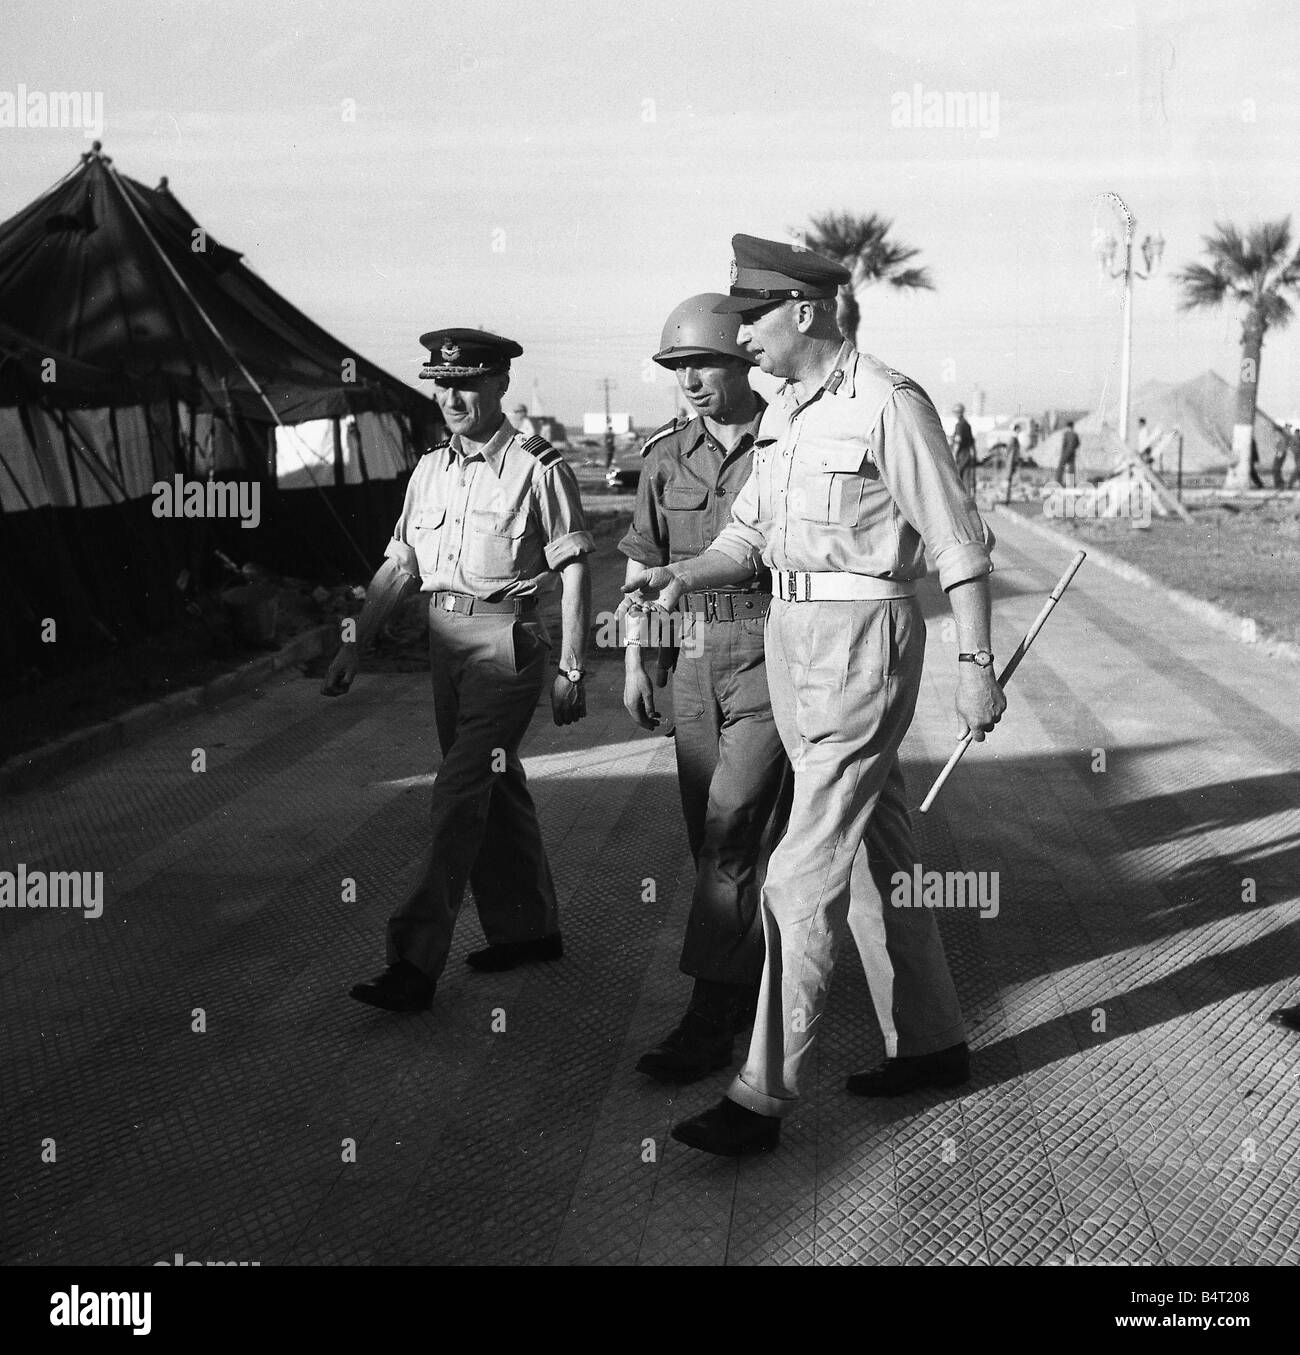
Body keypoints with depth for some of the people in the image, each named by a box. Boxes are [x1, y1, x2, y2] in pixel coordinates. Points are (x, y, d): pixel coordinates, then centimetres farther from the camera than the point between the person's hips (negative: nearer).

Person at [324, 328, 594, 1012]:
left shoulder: (539, 469, -5)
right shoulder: (429, 470, 13)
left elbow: (574, 572, -7)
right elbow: (397, 567, 15)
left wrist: (571, 669, -11)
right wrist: (354, 646, 10)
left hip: (508, 640, -7)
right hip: (445, 638, 7)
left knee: (459, 796, -11)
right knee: (495, 788, 15)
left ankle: (417, 960, -10)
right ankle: (530, 928, 29)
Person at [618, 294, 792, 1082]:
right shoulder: (667, 455, 8)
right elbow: (643, 564, 14)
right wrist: (635, 663, 9)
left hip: (774, 653, -5)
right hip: (697, 655, 6)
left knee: (735, 830, -11)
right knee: (712, 834, 10)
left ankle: (713, 1019, -7)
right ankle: (757, 979, 28)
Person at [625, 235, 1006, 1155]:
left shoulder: (889, 405, -13)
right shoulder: (784, 414, 13)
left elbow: (958, 541, -12)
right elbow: (748, 534, 12)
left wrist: (976, 663, -14)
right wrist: (683, 577, -7)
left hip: (863, 640, -9)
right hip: (791, 636, 9)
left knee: (806, 873, -9)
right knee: (881, 850, 17)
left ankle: (764, 1098, -2)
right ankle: (934, 1043, 31)